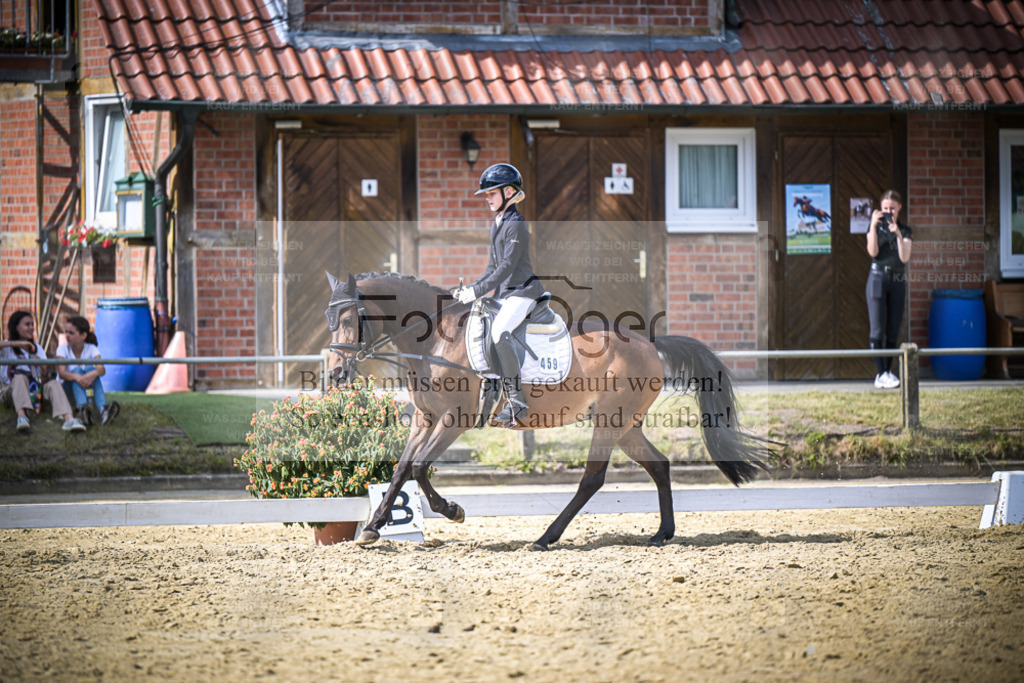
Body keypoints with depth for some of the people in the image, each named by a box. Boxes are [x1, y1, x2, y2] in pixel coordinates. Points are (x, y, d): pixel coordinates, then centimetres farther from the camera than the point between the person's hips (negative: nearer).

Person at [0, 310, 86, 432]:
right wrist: (18, 344, -25)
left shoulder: (37, 349, 18)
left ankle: (68, 419, -50)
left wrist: (41, 366, -18)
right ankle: (22, 416, -59)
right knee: (20, 377, -35)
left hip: (33, 391, 3)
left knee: (53, 383, -25)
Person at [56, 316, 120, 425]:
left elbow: (102, 369, -23)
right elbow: (61, 373, -22)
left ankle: (103, 410, -52)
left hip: (88, 388, 1)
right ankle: (82, 408, -59)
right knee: (77, 370, -29)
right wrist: (76, 377, -45)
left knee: (91, 369, -27)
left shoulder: (91, 349, -5)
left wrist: (93, 374, -48)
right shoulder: (63, 349, -5)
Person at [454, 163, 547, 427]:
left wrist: (477, 291, -24)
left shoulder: (515, 225, -13)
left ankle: (517, 402, -30)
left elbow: (507, 266, -20)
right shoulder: (496, 225, 16)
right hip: (504, 293, 11)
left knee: (499, 331, -31)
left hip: (522, 290, -11)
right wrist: (470, 288, 8)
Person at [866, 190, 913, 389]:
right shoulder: (876, 227, 4)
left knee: (893, 330, 3)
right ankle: (880, 374, -11)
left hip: (898, 280, 2)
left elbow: (905, 258, -7)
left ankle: (887, 371, 11)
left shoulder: (905, 231, 5)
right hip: (878, 277, -2)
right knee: (877, 329, -9)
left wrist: (898, 234, -19)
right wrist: (873, 226, -16)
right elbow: (873, 252, -10)